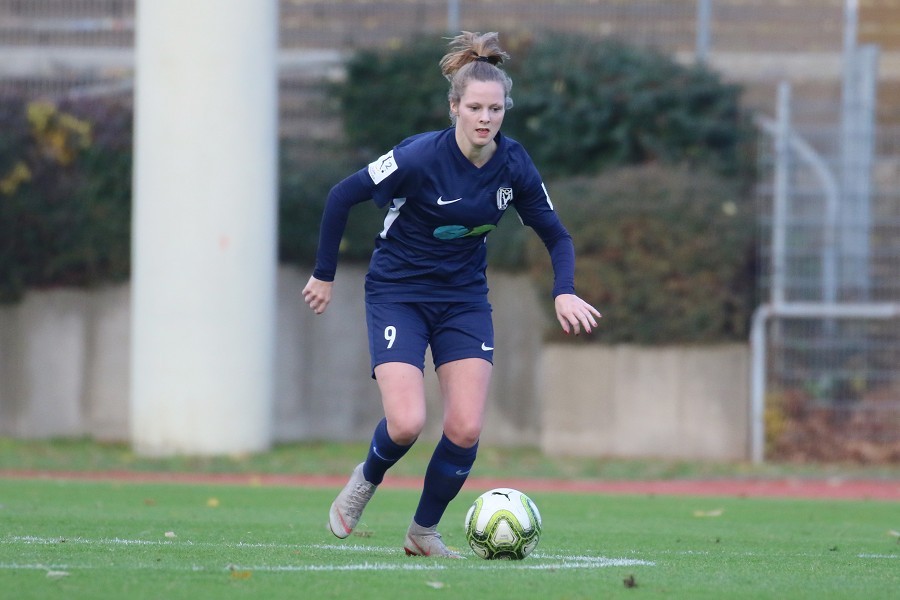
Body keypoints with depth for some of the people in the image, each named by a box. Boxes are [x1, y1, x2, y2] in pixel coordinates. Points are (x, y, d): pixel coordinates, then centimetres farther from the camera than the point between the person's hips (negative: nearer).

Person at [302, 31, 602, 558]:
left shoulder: (514, 166, -9)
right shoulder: (421, 157, -23)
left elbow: (556, 235, 2)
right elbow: (342, 196, -13)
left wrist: (565, 293, -15)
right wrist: (325, 274, -7)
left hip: (464, 300, 4)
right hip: (397, 293, -4)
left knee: (466, 429, -8)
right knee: (408, 424, -18)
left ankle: (425, 530, 15)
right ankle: (366, 480, 17)